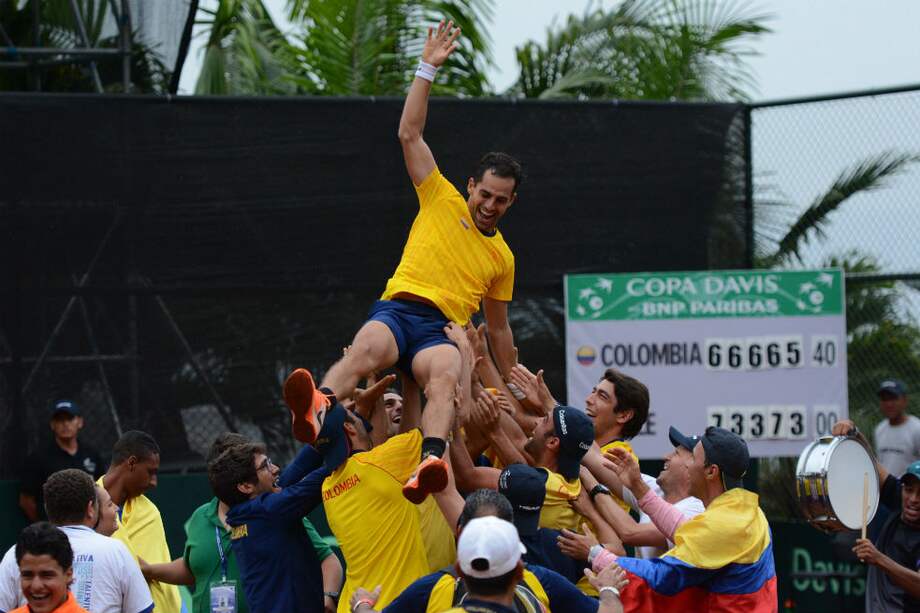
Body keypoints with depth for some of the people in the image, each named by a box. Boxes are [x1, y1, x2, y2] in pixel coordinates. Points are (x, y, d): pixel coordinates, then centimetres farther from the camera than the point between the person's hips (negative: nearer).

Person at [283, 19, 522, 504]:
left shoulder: (502, 258, 26)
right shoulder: (441, 200, 19)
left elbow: (498, 328, 35)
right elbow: (409, 133, 12)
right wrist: (428, 68, 7)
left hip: (441, 331, 1)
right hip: (398, 308, -1)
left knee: (446, 376, -37)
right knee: (367, 349, -38)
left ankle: (430, 463, -66)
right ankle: (319, 410, -69)